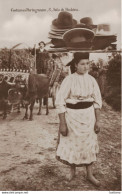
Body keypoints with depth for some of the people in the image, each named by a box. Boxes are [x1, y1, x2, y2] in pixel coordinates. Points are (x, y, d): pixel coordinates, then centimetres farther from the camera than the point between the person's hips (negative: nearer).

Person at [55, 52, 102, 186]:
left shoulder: (91, 80, -1)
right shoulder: (68, 80, -12)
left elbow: (97, 101, 3)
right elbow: (60, 102, -12)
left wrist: (97, 120, 0)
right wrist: (62, 123, -14)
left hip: (88, 116, 3)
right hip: (72, 116, -2)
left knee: (88, 144, 11)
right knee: (72, 144, 11)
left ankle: (89, 174, 28)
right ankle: (72, 170, 36)